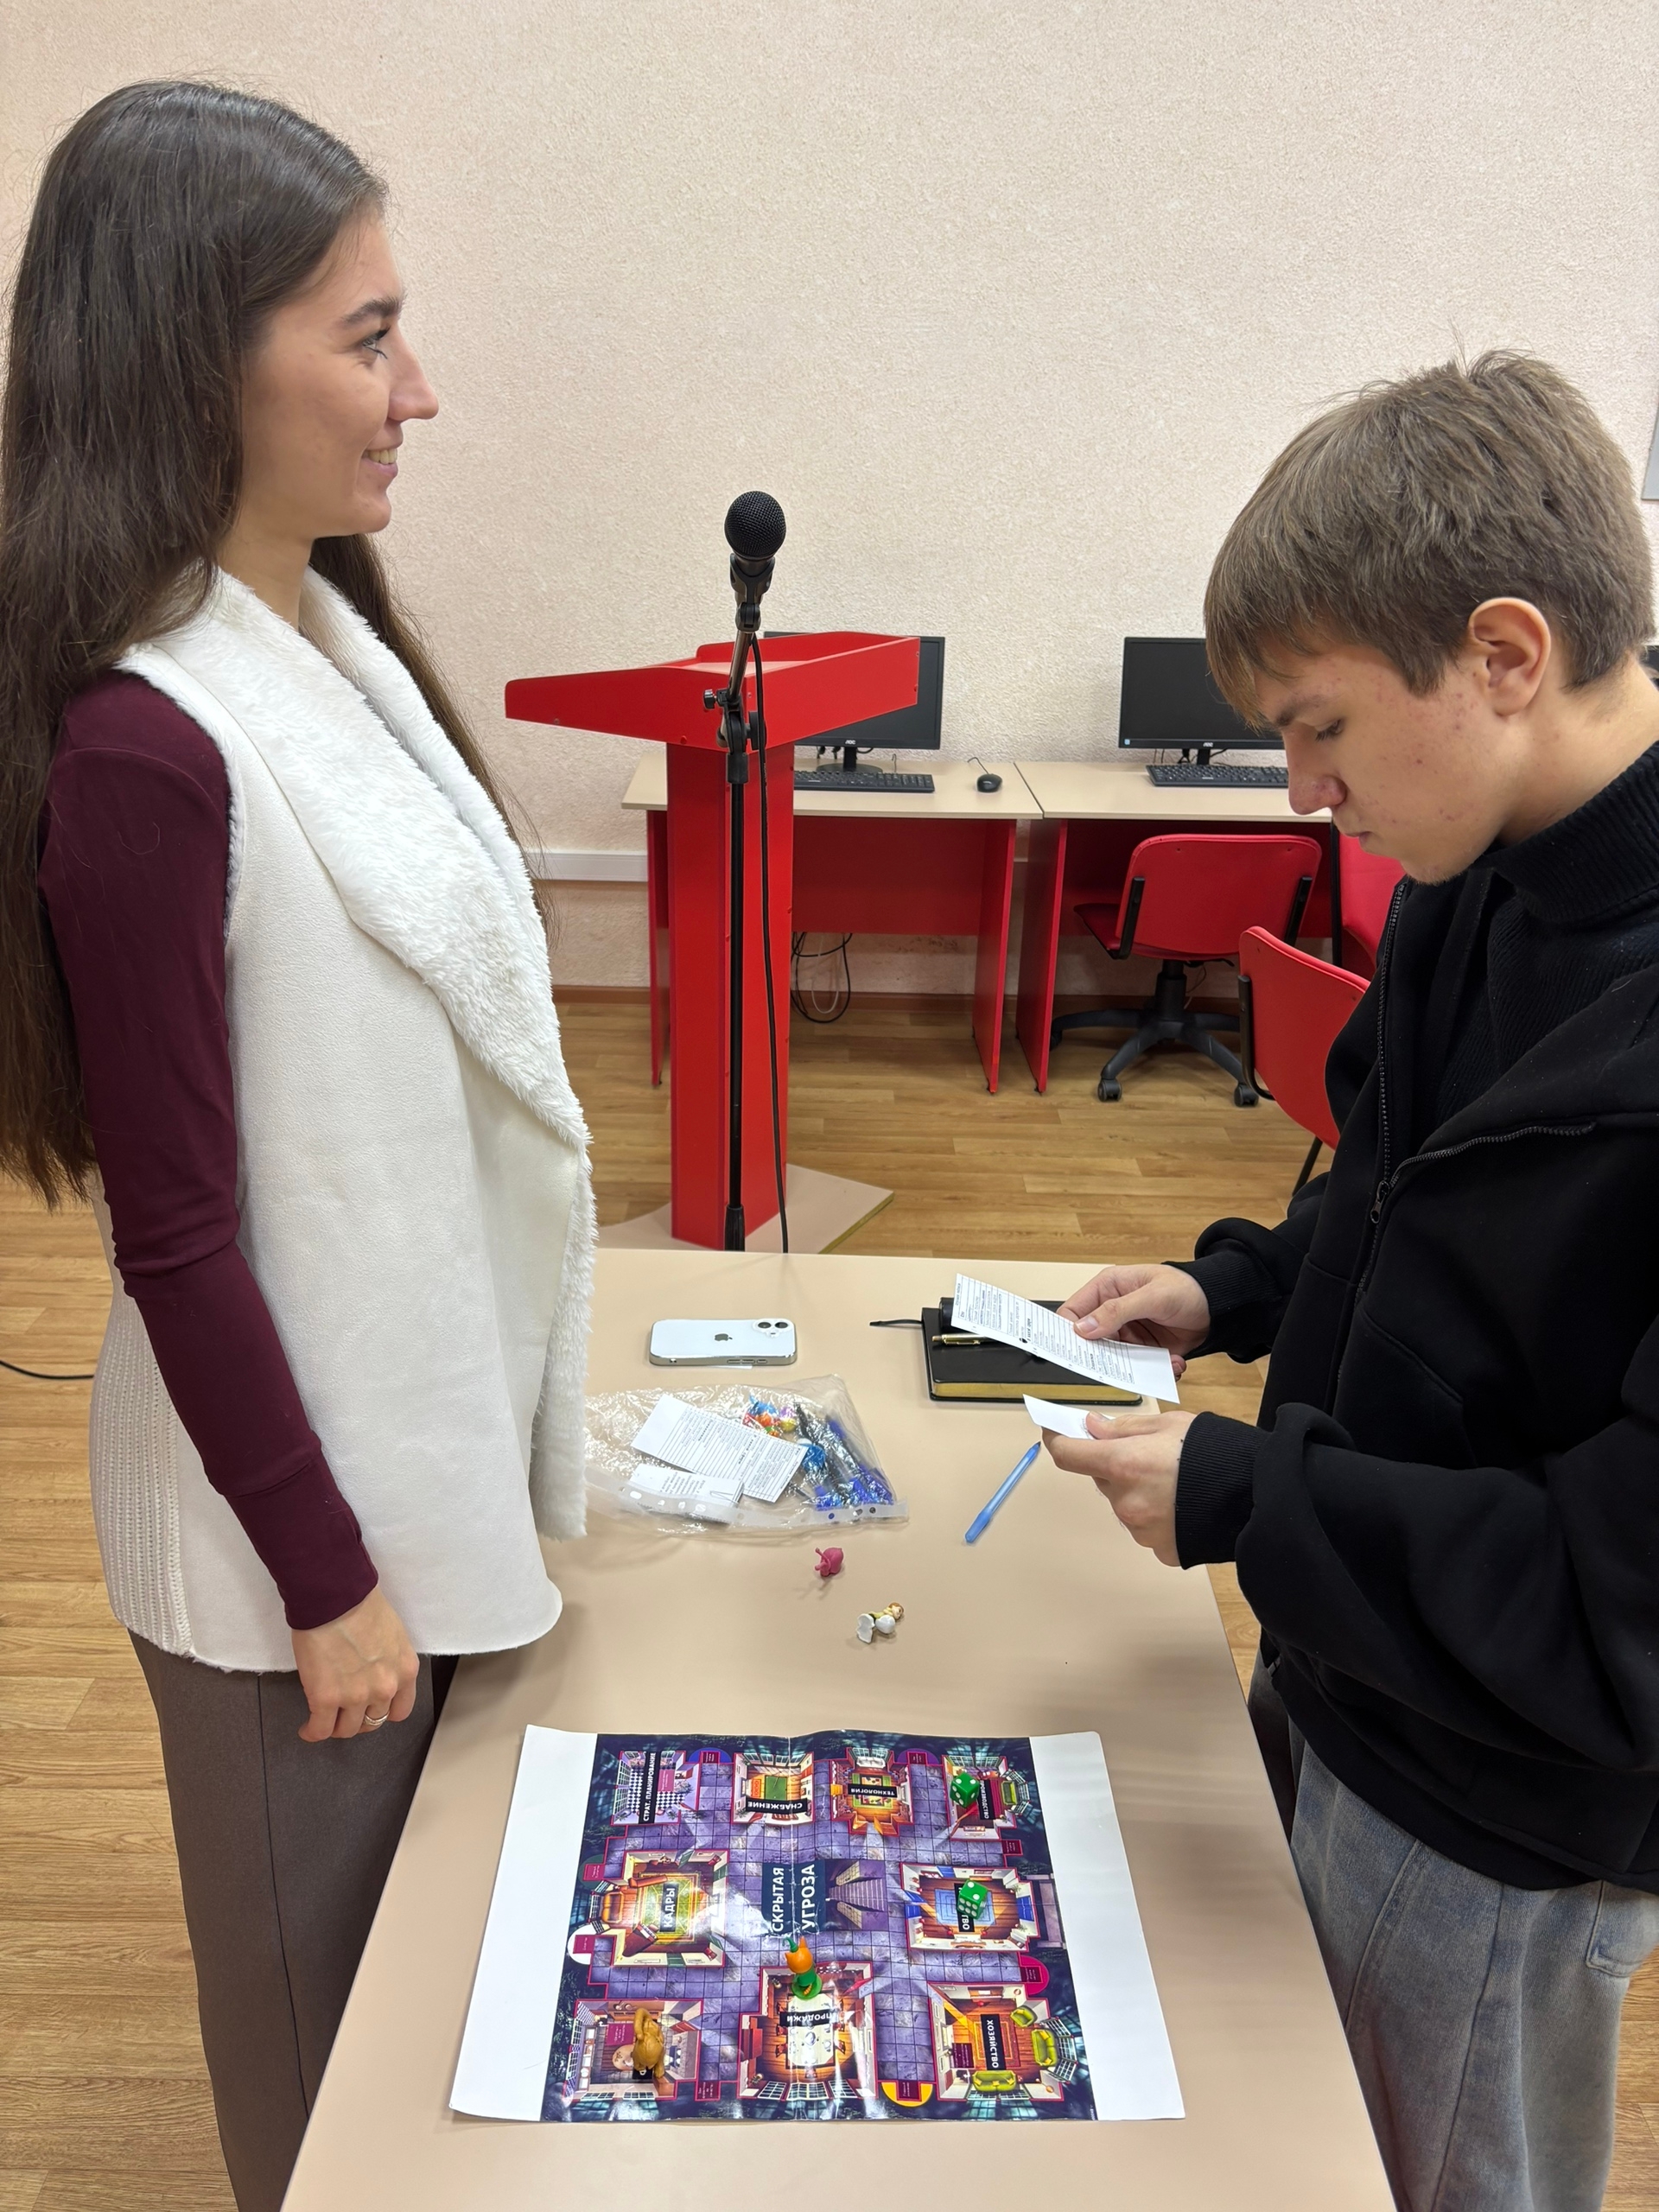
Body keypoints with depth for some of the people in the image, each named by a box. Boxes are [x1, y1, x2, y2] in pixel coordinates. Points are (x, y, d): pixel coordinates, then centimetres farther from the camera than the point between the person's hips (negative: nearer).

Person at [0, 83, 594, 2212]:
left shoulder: (335, 627, 3)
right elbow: (177, 1237, -20)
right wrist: (326, 1574, -12)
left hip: (434, 1433, 8)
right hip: (300, 1498, -8)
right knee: (336, 2024, 20)